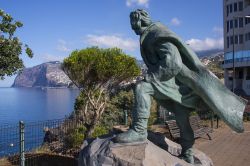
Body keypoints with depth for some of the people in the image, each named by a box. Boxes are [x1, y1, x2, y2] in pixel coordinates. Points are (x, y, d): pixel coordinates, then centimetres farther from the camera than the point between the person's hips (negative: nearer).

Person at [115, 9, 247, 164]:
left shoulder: (157, 33, -16)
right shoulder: (151, 35, 15)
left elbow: (172, 62, -29)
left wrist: (150, 77, -26)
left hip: (177, 80, -10)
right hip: (177, 83, 10)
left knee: (142, 87, -24)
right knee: (182, 118, 17)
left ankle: (139, 130, -20)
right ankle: (188, 154, 32)